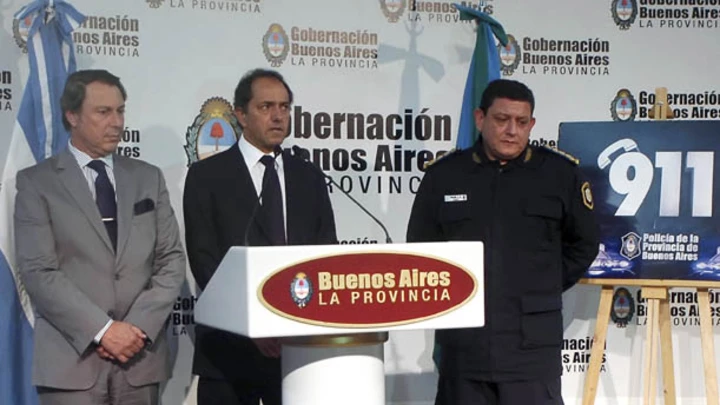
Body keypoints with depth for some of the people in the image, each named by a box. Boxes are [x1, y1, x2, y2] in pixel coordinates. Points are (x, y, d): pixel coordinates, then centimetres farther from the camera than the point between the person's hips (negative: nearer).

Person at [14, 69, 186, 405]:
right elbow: (38, 272, -7)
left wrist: (139, 327, -7)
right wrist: (103, 330, -14)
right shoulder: (36, 182, 1)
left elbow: (172, 259, 7)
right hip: (72, 359, -3)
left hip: (141, 357, 3)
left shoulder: (148, 178, 12)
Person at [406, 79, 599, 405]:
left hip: (532, 344, -1)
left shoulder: (560, 174, 4)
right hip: (462, 344, 2)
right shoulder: (443, 175, 6)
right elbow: (420, 248, 15)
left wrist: (543, 288, 7)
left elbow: (583, 245, 14)